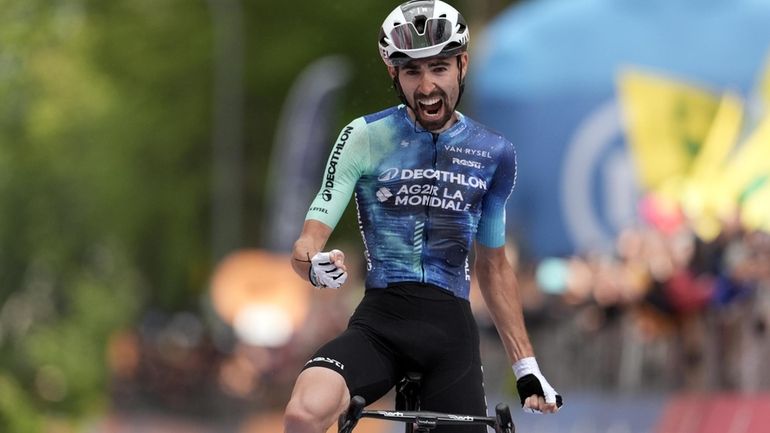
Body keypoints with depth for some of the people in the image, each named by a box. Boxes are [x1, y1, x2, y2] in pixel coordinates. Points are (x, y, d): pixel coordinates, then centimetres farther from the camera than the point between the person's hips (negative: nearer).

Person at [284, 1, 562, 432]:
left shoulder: (494, 154, 8)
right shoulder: (366, 137, -1)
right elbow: (308, 242, -4)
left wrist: (527, 366, 15)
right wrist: (314, 263, -30)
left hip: (452, 330, 3)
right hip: (380, 321, -3)